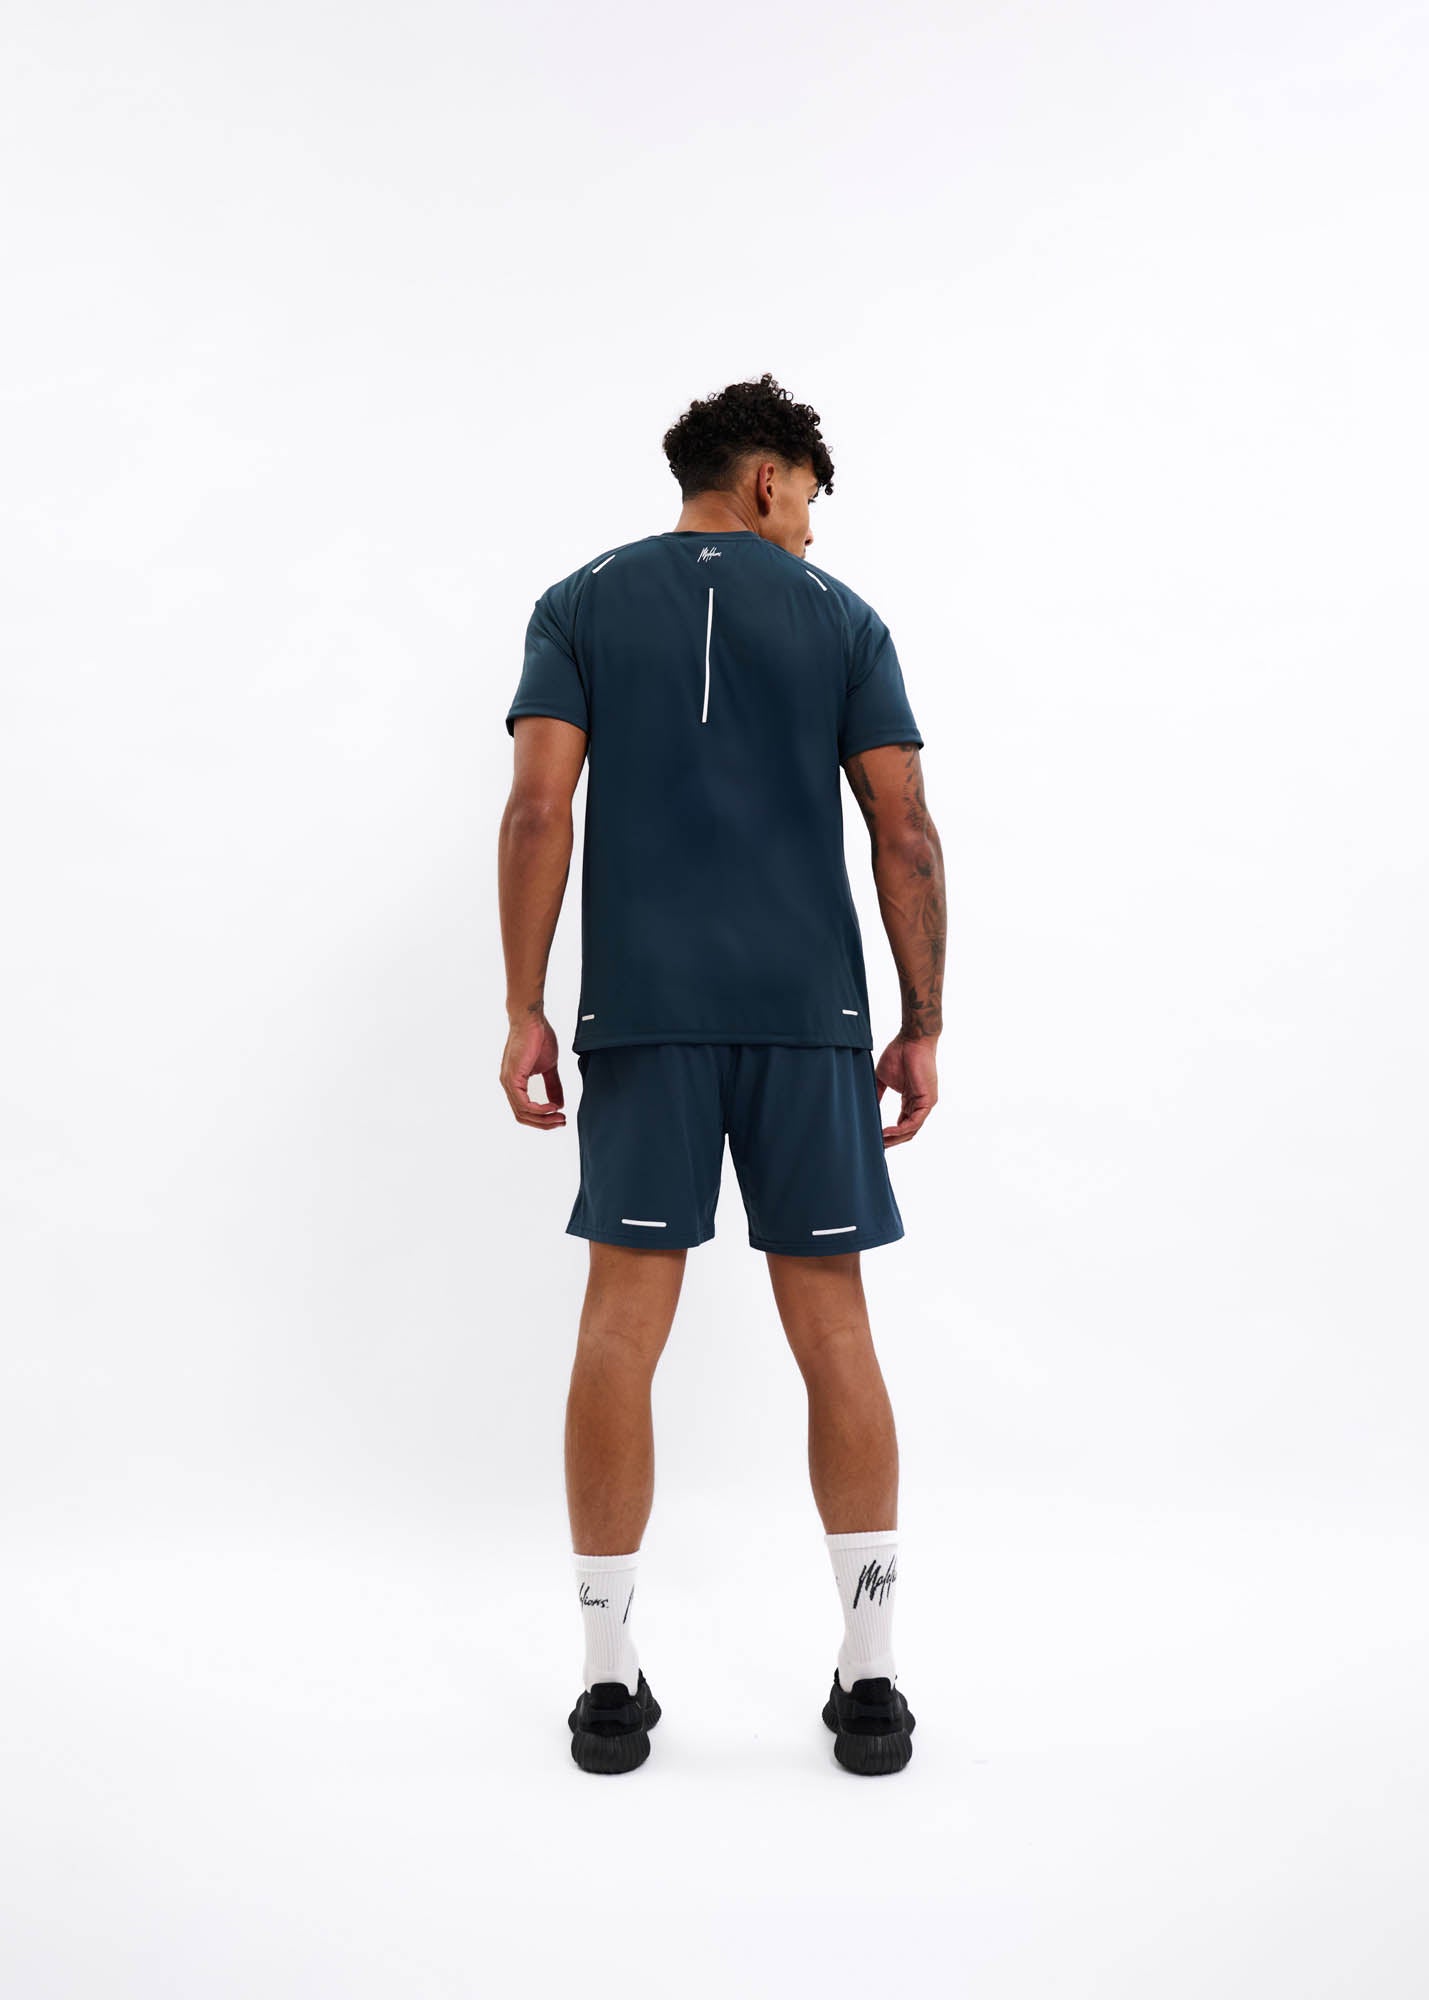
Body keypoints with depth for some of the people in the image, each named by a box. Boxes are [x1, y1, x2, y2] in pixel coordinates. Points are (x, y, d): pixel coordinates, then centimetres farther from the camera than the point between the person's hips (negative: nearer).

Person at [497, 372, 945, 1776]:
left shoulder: (581, 603, 10)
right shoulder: (843, 617, 9)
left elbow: (539, 808, -2)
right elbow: (905, 834, 1)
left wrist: (523, 1011, 0)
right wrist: (923, 1025, 6)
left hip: (642, 1011, 0)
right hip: (810, 1011, 0)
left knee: (622, 1325, 4)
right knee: (832, 1329, 5)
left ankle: (611, 1680, 11)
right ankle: (869, 1679, 12)